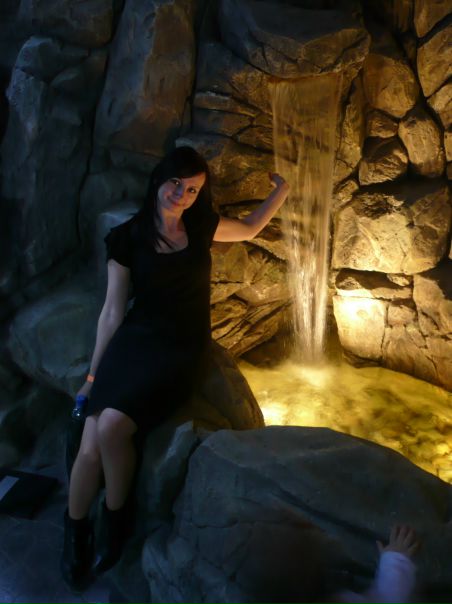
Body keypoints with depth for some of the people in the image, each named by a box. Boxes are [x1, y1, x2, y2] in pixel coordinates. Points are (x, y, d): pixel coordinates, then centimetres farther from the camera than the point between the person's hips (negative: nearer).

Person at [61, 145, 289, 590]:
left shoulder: (201, 227, 5)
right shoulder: (126, 237, 2)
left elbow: (249, 229, 27)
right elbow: (112, 312, 5)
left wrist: (281, 191, 18)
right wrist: (93, 374, 7)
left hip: (180, 351, -1)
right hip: (132, 342, 1)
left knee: (111, 428, -24)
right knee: (90, 447, -15)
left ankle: (114, 521, 4)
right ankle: (74, 531, 15)